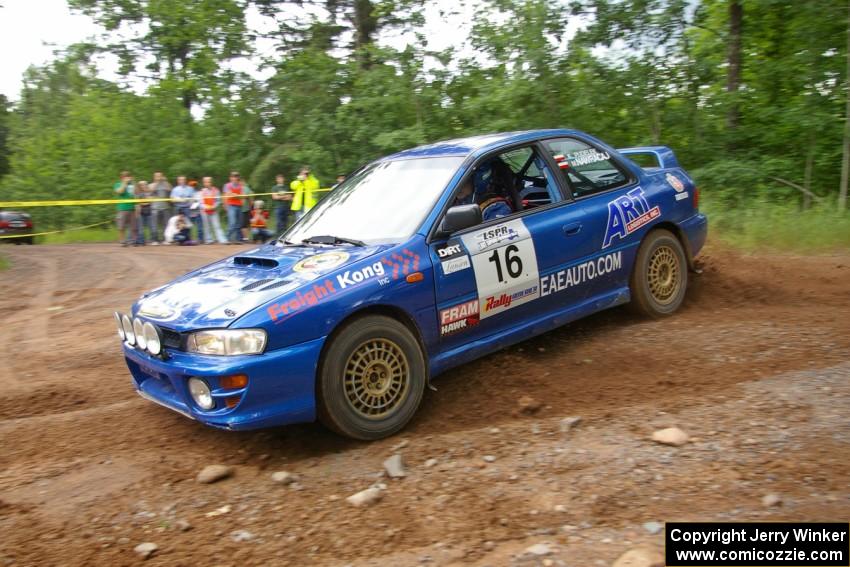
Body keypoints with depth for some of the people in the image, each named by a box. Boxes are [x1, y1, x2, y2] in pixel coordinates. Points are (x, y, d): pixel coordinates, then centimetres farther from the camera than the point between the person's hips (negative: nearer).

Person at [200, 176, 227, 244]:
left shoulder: (215, 190, 2)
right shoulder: (202, 191, 3)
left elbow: (218, 200, 1)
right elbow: (201, 202, 1)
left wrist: (214, 206, -14)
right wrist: (205, 207, -16)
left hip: (214, 211, -1)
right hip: (205, 211, 1)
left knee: (217, 225, -5)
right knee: (207, 226, 6)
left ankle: (222, 240, -11)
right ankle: (209, 240, 14)